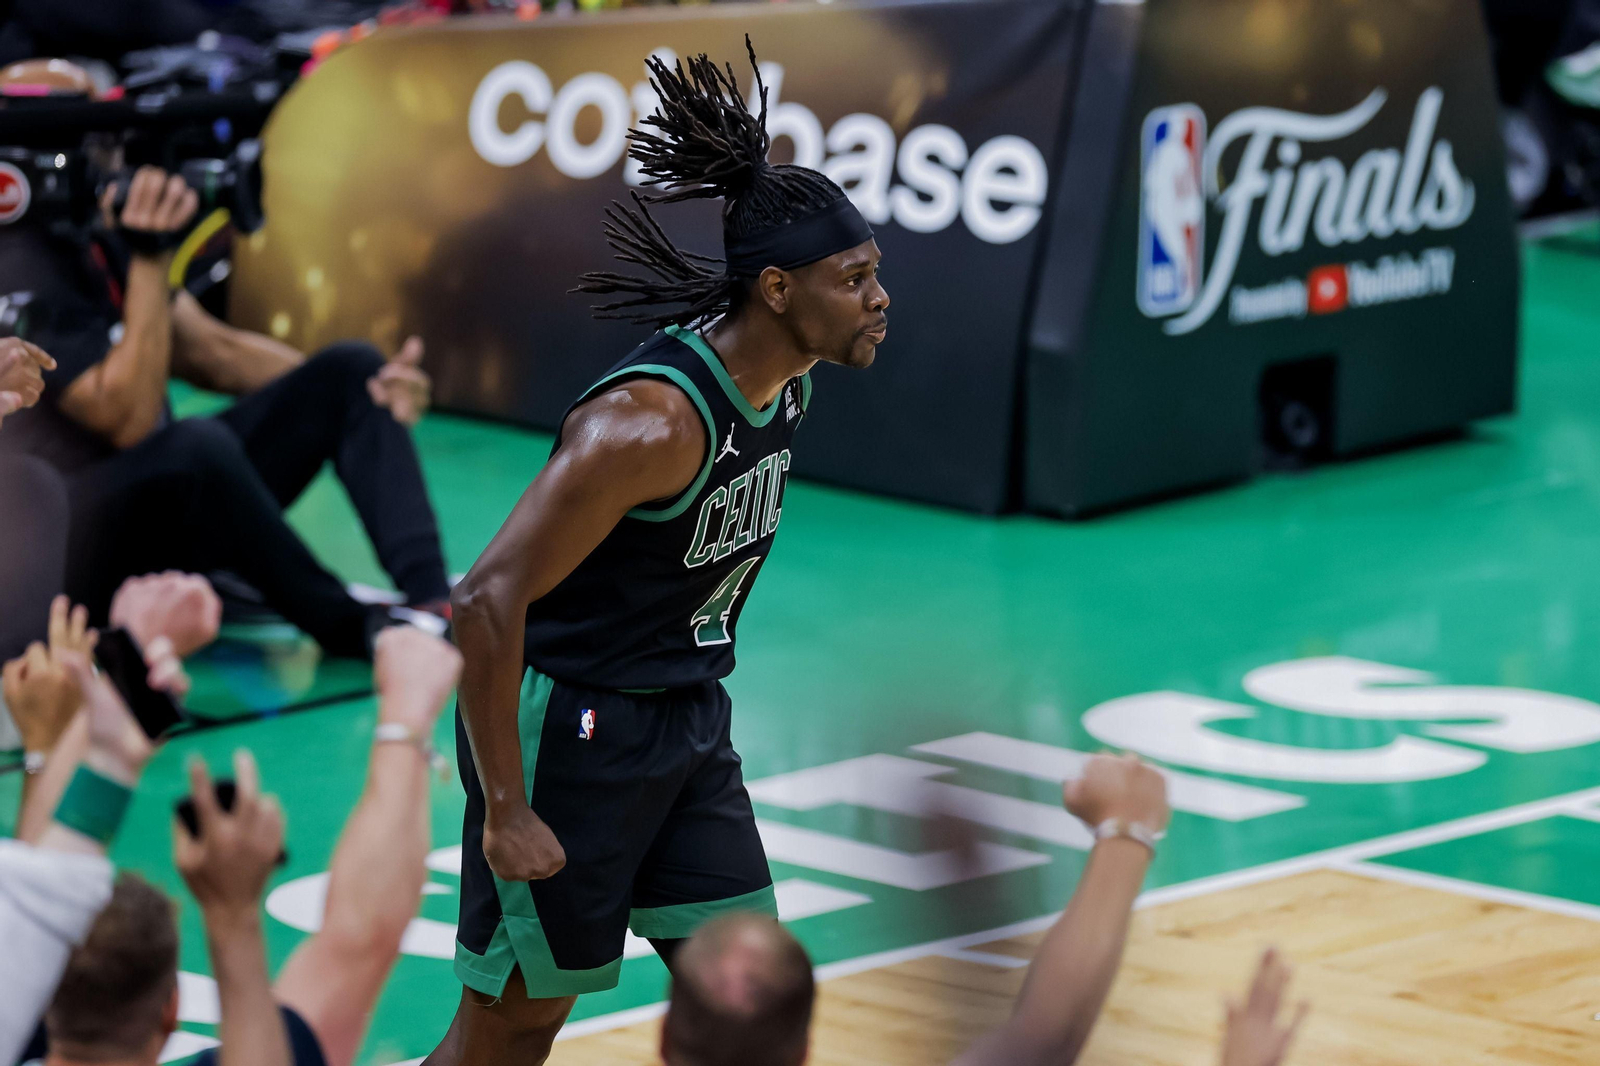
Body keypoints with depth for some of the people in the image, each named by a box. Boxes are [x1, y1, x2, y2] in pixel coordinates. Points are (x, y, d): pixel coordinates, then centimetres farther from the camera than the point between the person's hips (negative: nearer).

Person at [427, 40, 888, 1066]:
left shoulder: (787, 384, -1)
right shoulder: (654, 421, -28)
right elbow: (487, 603, -29)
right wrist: (506, 814, -26)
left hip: (687, 721, 8)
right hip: (567, 724, -8)